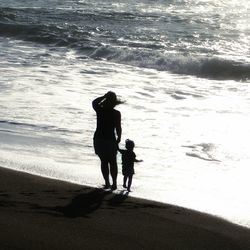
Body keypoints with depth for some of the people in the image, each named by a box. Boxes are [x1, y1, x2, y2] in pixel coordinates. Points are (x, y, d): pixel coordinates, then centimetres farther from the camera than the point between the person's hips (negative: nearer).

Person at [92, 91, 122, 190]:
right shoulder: (116, 113, -10)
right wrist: (119, 138, 7)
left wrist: (104, 97, 17)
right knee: (112, 162, 13)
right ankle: (114, 183, 13)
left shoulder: (100, 110, -4)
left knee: (104, 161, 15)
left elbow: (94, 102, 18)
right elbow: (118, 128, -9)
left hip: (98, 139, 2)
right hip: (110, 140, -2)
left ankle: (107, 183, 14)